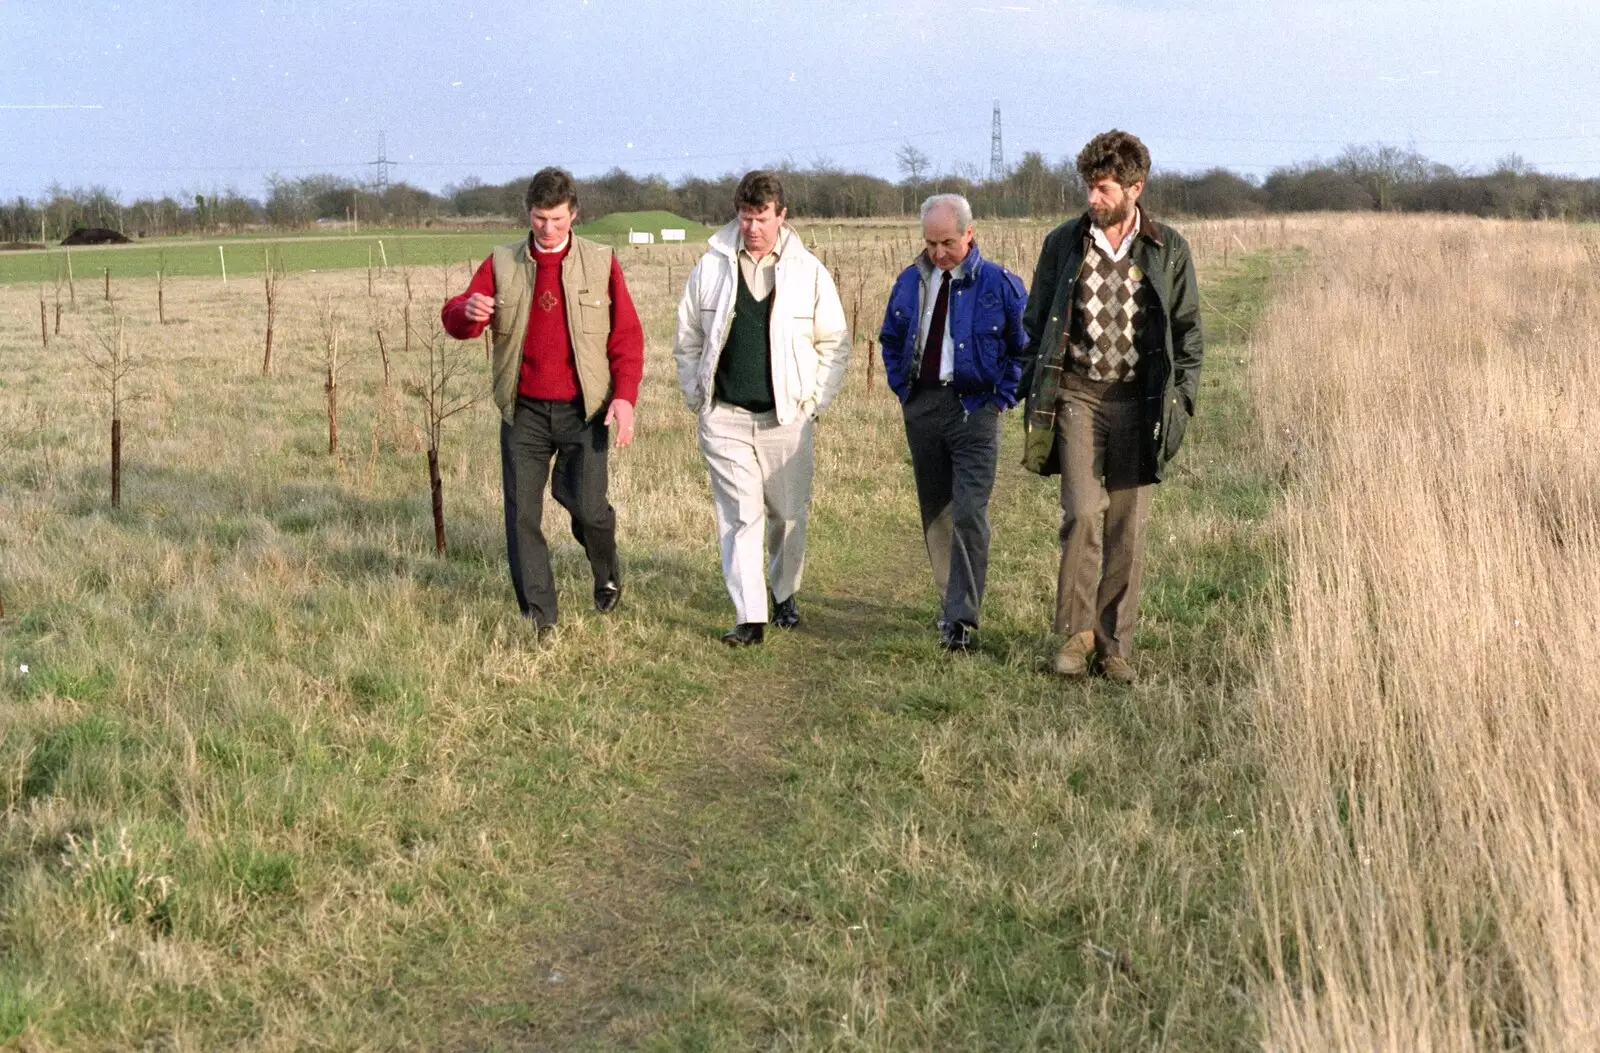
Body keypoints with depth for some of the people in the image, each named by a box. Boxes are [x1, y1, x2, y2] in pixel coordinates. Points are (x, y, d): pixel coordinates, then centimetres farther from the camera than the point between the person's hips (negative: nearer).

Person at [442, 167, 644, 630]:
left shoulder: (601, 262, 2)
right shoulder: (502, 263, 4)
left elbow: (627, 335, 1)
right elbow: (456, 321, -4)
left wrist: (624, 396, -11)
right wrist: (468, 311, -29)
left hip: (583, 410, -2)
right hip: (524, 410, 2)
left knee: (587, 505, -9)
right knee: (522, 514, 0)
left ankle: (607, 575, 24)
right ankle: (537, 617, 10)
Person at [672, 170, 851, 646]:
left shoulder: (809, 272, 1)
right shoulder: (711, 268, 3)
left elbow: (835, 344, 8)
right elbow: (687, 342, 12)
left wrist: (814, 399, 0)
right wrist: (698, 397, 5)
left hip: (786, 418, 0)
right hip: (725, 419, 0)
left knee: (789, 514, 11)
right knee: (739, 516, -5)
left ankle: (784, 595, 33)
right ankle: (750, 618, -5)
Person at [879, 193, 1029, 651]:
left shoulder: (1000, 284, -5)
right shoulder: (910, 282, 8)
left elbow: (1025, 347, 2)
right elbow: (891, 339, 22)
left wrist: (1001, 397, -5)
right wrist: (902, 387, 11)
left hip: (973, 410, -5)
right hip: (921, 409, 5)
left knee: (969, 515, -14)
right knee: (935, 514, 12)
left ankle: (961, 618, -12)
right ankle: (949, 601, 25)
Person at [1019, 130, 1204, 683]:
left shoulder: (1168, 249, 2)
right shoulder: (1063, 243, 2)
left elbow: (1188, 331, 10)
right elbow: (1035, 322, 9)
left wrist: (1180, 400, 1)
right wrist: (1039, 398, 3)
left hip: (1138, 402, 1)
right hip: (1077, 395, -1)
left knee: (1128, 528, 3)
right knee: (1083, 512, -14)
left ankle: (1115, 645, 13)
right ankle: (1076, 632, 2)